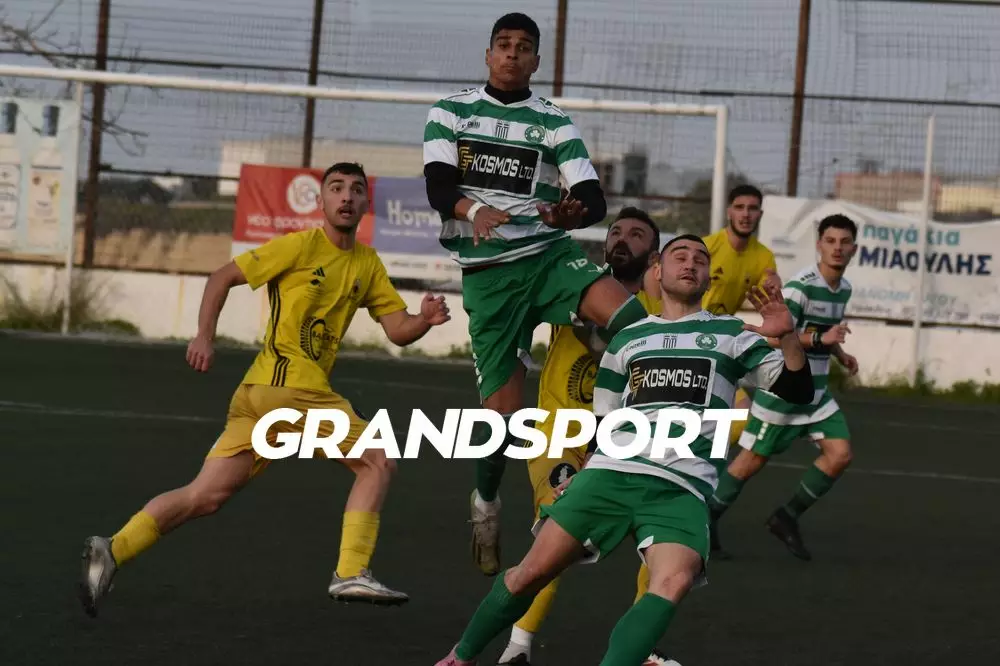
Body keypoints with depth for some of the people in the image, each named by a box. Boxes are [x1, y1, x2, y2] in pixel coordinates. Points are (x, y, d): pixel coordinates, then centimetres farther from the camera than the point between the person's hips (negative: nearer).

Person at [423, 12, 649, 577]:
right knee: (505, 409, -1)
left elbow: (595, 201, -4)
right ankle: (486, 504, 25)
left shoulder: (555, 123, 5)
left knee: (630, 318, -34)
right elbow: (438, 186, -10)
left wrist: (569, 214, -28)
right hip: (486, 272, 0)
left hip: (550, 254, 0)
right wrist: (472, 210, -32)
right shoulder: (451, 112, 5)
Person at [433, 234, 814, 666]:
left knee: (674, 582, -31)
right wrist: (580, 476, 11)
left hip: (683, 488, -2)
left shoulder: (731, 335, 14)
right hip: (611, 472, 2)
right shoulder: (626, 340, 19)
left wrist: (788, 337, -12)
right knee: (533, 572, -4)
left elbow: (797, 392, 5)